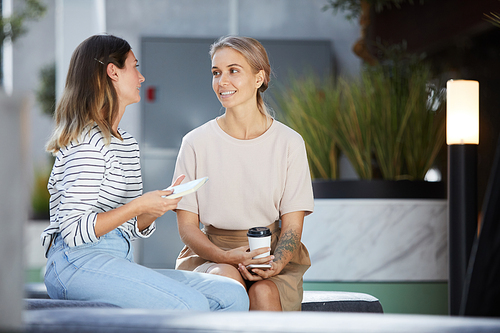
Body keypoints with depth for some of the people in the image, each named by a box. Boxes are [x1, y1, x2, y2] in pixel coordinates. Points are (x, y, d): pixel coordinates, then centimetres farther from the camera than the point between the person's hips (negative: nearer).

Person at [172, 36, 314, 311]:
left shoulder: (289, 143, 2)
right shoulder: (196, 143, 1)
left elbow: (292, 226, 2)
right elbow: (187, 226, 1)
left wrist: (274, 265, -20)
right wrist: (225, 257, -20)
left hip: (274, 253, 0)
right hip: (209, 251, 0)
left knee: (263, 292, -33)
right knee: (227, 278, -34)